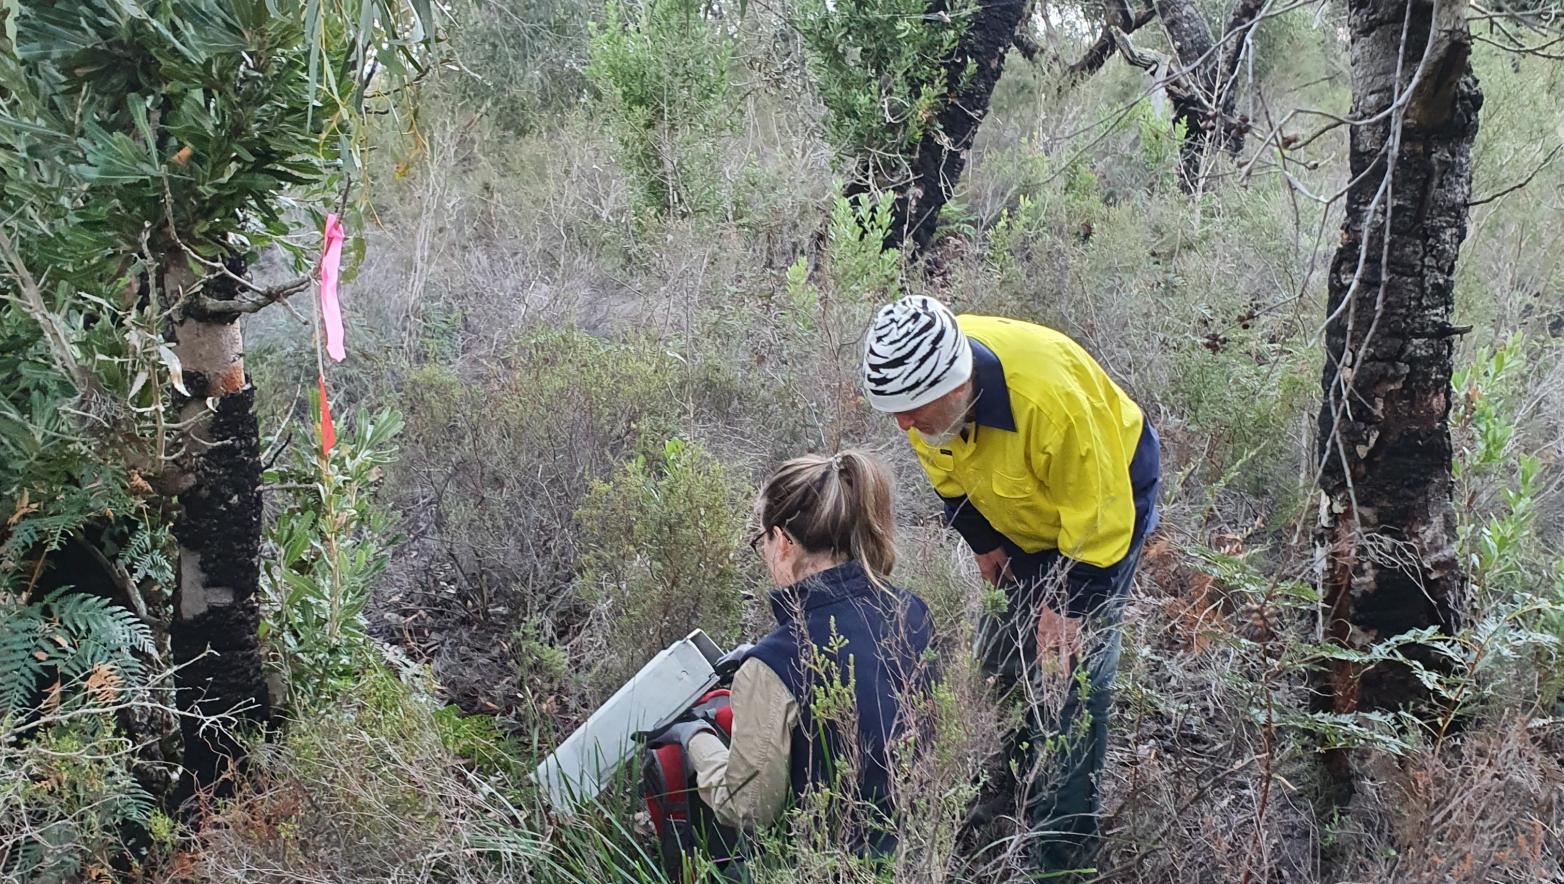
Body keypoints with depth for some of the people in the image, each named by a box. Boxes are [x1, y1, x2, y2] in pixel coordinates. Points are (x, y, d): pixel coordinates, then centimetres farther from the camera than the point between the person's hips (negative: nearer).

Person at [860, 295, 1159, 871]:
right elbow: (949, 473, -1)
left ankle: (1061, 846, 8)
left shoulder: (1050, 396, -44)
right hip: (1018, 513, 6)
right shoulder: (920, 375, -24)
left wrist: (1064, 609, -21)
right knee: (1001, 653, 13)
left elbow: (1100, 521, -29)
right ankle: (1023, 770, 40)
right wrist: (985, 545, 0)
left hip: (1106, 495, -6)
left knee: (1068, 673, -7)